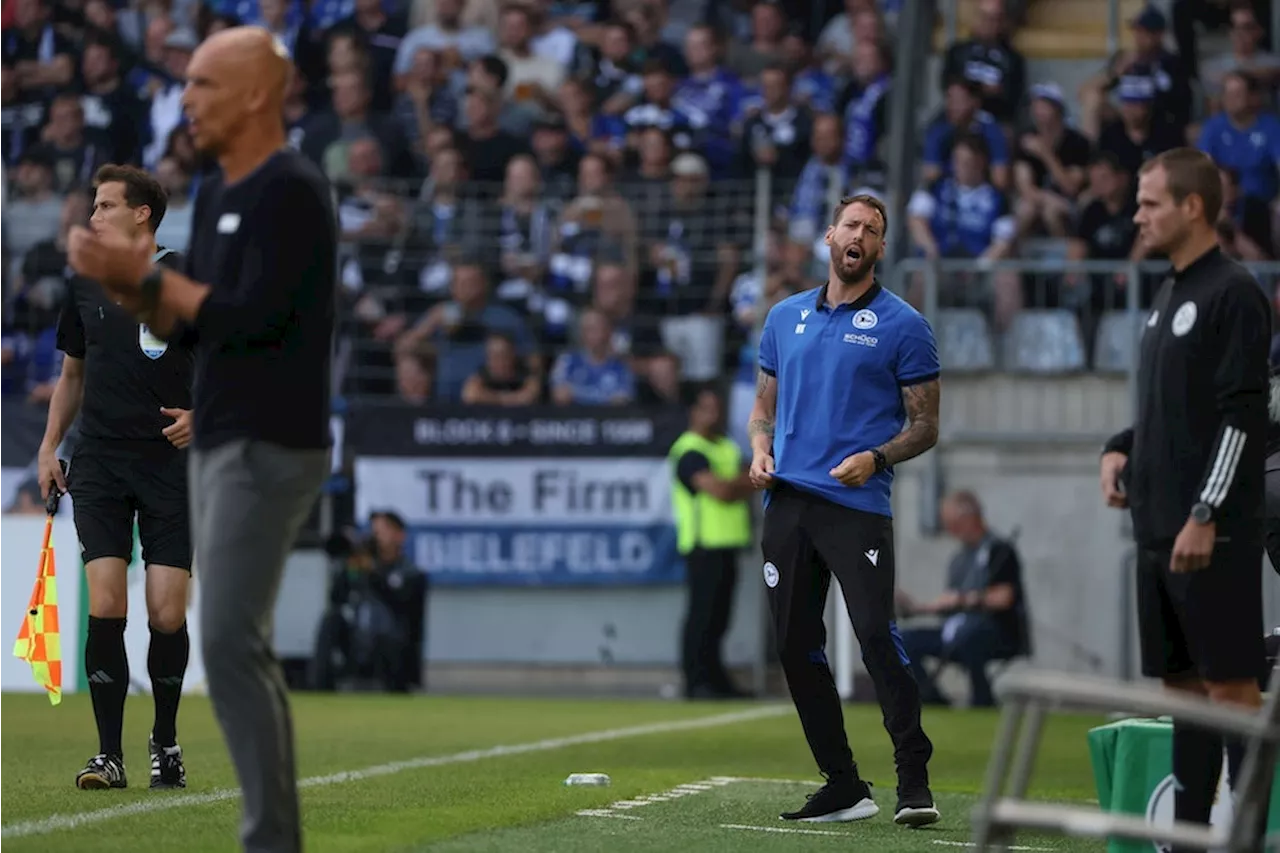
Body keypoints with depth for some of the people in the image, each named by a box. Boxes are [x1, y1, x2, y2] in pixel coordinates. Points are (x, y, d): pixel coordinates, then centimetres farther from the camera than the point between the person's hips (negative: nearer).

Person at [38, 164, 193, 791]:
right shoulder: (85, 285, 9)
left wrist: (200, 415, -16)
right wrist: (49, 447, 13)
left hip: (170, 463, -2)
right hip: (100, 463, 2)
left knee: (166, 616, -4)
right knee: (105, 608, -9)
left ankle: (165, 741, 18)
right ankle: (109, 755, -6)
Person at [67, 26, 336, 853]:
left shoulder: (292, 192, -13)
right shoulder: (218, 195, 16)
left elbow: (254, 316, -22)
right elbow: (189, 325, 20)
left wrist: (145, 274, -15)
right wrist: (122, 281, 3)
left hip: (270, 447, -10)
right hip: (220, 444, 10)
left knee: (232, 640, -15)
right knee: (236, 646, 10)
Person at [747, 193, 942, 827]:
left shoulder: (902, 325, 2)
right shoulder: (785, 317, 16)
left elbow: (924, 425, 3)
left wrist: (875, 458, -15)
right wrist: (759, 451, 2)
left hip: (857, 505, -5)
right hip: (787, 500, 5)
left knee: (876, 636, -17)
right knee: (796, 648, 4)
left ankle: (914, 781, -14)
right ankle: (842, 787, 11)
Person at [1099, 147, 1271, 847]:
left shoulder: (1233, 294, -10)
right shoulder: (1169, 298, 18)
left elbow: (1241, 415, -16)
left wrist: (1205, 515, -20)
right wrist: (1120, 448, 8)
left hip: (1214, 534, -9)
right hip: (1160, 528, 9)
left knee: (1230, 684, -8)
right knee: (1183, 684, 10)